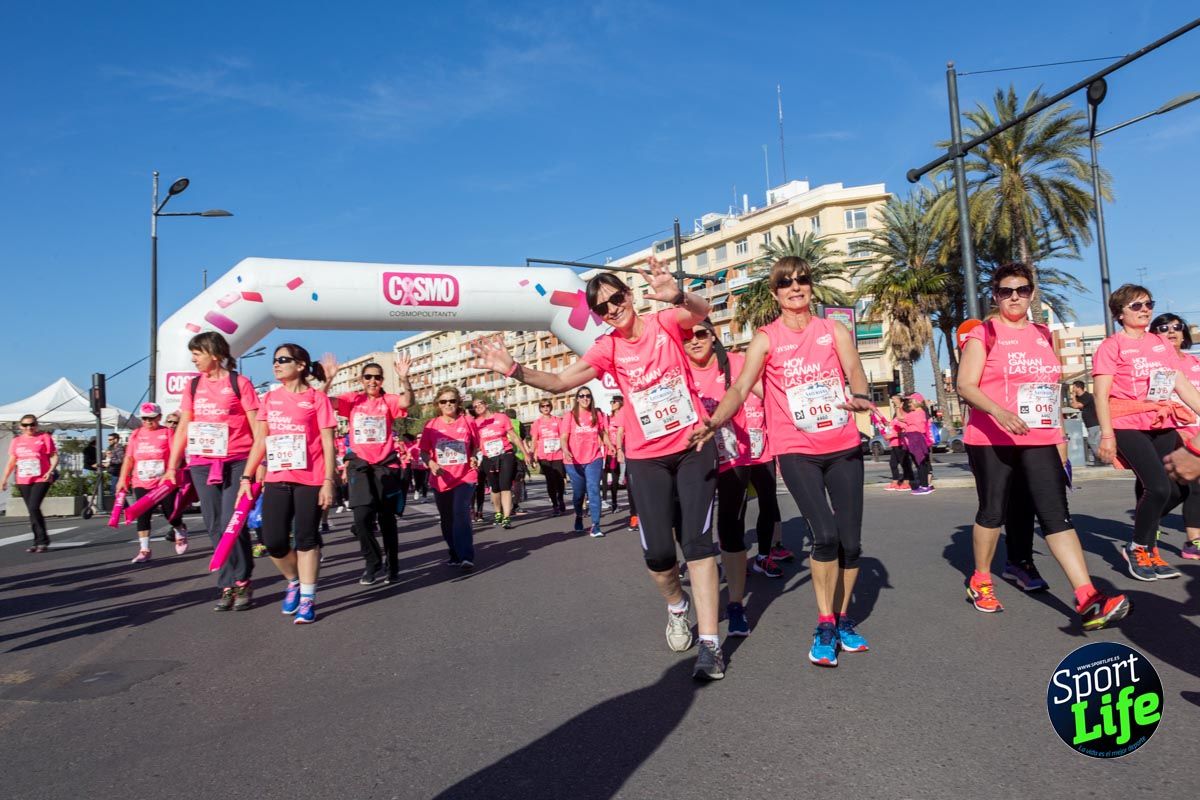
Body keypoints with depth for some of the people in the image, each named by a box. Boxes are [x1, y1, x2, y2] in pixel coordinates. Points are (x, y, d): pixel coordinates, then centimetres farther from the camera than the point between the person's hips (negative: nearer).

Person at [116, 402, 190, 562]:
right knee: (142, 516, -2)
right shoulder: (136, 434, 9)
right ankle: (144, 550, 4)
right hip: (142, 484, 3)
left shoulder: (167, 432, -2)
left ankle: (181, 534, 34)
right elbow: (129, 458, 10)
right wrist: (123, 478, 7)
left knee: (170, 512, 5)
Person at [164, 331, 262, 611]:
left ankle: (241, 584, 7)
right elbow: (183, 428, 12)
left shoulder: (239, 383, -3)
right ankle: (228, 586, 14)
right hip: (202, 464, 5)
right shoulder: (193, 386, 11)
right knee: (215, 528, 5)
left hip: (236, 463, -5)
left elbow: (257, 426, -5)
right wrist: (171, 467, 9)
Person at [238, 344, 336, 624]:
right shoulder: (270, 398, 11)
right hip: (276, 479, 4)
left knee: (306, 539, 2)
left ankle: (308, 598, 13)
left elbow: (328, 443, -4)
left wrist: (328, 481, -10)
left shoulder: (317, 397, -2)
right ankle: (294, 582, 28)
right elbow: (260, 441, 12)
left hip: (309, 480, -4)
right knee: (273, 541, 1)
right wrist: (246, 477, 6)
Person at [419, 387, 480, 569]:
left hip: (464, 477, -3)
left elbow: (475, 446, 9)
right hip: (440, 480, 3)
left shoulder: (467, 422, -2)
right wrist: (431, 464, -20)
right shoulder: (432, 425, -1)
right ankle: (455, 554, 31)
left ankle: (466, 557, -20)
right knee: (447, 519, 13)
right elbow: (424, 452, -1)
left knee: (461, 513, -20)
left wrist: (474, 457, -12)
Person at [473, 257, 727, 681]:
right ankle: (676, 604, 31)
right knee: (657, 551, -1)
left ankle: (710, 642, -2)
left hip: (694, 445, -2)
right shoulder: (608, 348, -1)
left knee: (697, 540, -7)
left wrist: (676, 295, -50)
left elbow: (702, 310, -27)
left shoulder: (665, 322, -6)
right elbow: (559, 381, -8)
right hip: (646, 458, 2)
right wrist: (516, 370, -24)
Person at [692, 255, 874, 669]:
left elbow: (855, 372, -5)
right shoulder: (766, 338, -1)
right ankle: (825, 626, 3)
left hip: (844, 447, 3)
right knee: (825, 534, -17)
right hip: (797, 451, -3)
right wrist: (716, 420, -31)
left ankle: (843, 620, 27)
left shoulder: (834, 329, 7)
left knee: (850, 540, 5)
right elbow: (740, 388, -13)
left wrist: (860, 396, -28)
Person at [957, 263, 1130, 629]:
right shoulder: (984, 334, -3)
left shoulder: (1044, 335, 15)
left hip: (1039, 440, 4)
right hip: (991, 440, -4)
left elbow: (1052, 385, 22)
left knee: (1057, 514, -5)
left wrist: (1059, 433, 18)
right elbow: (966, 385, -12)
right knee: (993, 511, 5)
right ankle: (980, 581, 24)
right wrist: (998, 412, -29)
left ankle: (1087, 599, -10)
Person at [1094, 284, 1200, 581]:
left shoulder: (1162, 344, 16)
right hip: (1129, 426, -6)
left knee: (1176, 490, 3)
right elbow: (1101, 395, -9)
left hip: (1163, 426, 7)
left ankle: (1145, 547, 23)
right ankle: (1139, 549, 5)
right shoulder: (1112, 346, -3)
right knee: (1159, 487, -16)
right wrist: (1107, 436, -16)